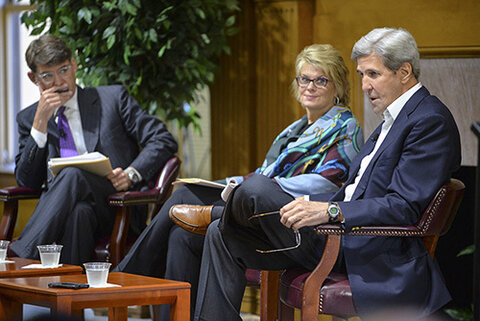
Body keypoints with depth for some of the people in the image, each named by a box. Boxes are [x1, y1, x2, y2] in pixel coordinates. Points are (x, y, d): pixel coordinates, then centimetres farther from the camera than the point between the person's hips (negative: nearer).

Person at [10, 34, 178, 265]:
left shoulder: (112, 98, 12)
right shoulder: (28, 118, 19)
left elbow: (163, 141, 7)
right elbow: (27, 182, 8)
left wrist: (131, 174, -11)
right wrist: (41, 123, -1)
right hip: (60, 207, 2)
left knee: (73, 175, -35)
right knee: (79, 211, -38)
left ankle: (20, 256, -41)